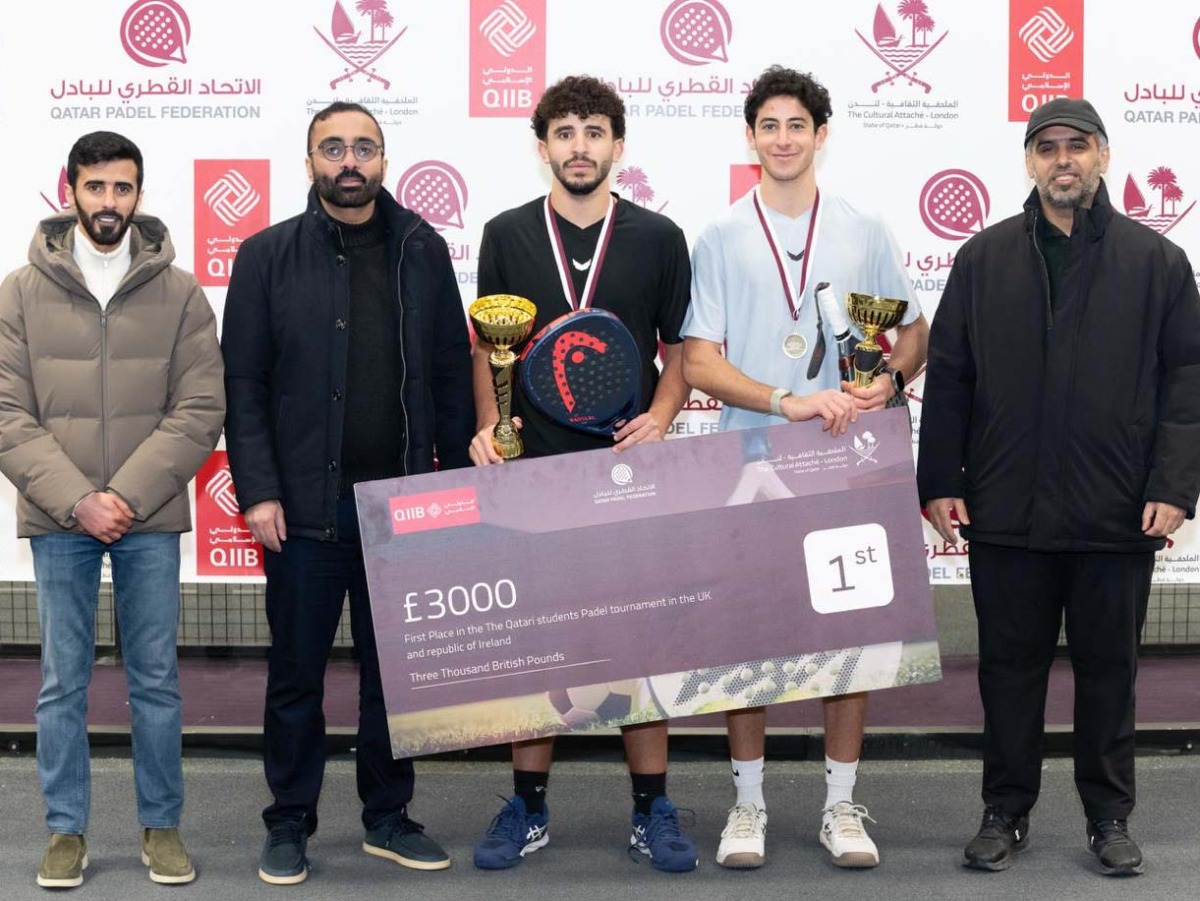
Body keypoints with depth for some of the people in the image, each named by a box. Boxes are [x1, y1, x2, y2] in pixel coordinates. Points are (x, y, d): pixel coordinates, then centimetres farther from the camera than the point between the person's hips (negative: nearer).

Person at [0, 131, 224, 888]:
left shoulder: (179, 292, 1)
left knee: (156, 679, 7)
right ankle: (67, 832, 19)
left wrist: (128, 496, -13)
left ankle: (163, 827, 20)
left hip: (150, 520, 0)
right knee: (63, 681, 7)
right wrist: (77, 500, -13)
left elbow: (200, 411, -4)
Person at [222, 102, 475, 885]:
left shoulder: (423, 250, 6)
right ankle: (290, 825, 20)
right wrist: (257, 491, -10)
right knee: (297, 672, 7)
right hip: (306, 503, -2)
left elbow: (453, 372, 7)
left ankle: (389, 817, 25)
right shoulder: (268, 256, 0)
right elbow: (244, 382, -2)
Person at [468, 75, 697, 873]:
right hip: (534, 467, 1)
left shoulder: (658, 238, 3)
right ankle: (528, 807, 19)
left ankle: (653, 808, 16)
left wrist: (660, 417, -10)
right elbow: (489, 346, 10)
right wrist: (488, 425, -5)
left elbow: (682, 348, 7)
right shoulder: (507, 235, 5)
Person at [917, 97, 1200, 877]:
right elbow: (948, 376, 5)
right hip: (1005, 513, 1)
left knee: (1109, 668, 11)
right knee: (1011, 666, 10)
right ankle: (1006, 813, 23)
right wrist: (940, 481, -1)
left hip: (1117, 517, -1)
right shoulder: (984, 258, 5)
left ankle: (1110, 817, 24)